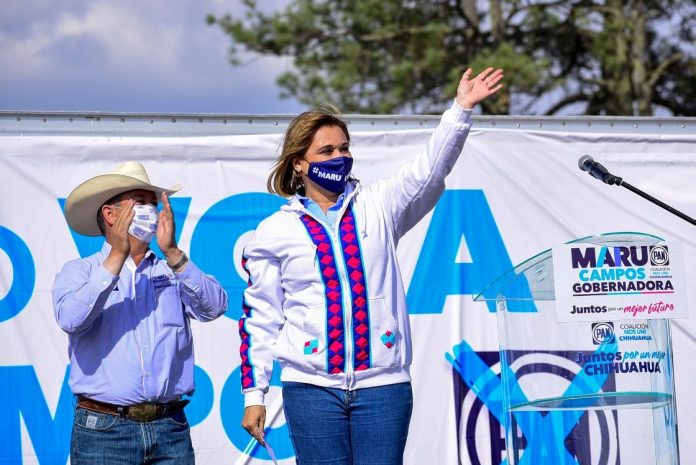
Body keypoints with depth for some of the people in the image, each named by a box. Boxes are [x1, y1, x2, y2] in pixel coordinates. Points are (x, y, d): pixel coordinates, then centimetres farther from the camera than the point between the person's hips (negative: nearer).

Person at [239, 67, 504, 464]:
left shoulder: (377, 207, 8)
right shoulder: (275, 231, 5)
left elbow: (429, 171, -6)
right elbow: (260, 317, 8)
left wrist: (461, 109, -20)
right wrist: (254, 393, 4)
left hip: (383, 384, 1)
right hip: (312, 387, -1)